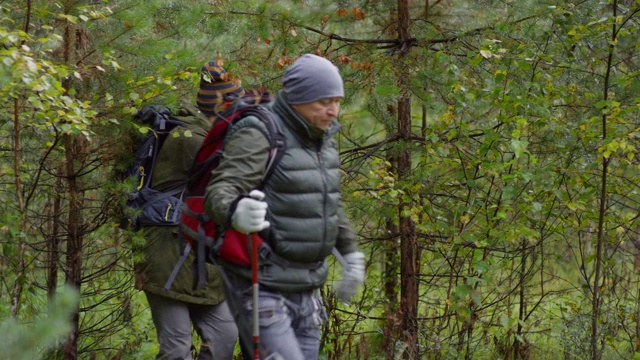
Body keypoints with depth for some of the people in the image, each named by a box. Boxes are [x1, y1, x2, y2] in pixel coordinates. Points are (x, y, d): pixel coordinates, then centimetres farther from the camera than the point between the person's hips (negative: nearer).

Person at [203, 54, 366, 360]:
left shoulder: (320, 136, 10)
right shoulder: (258, 136, -17)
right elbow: (220, 194, -30)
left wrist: (350, 252, 28)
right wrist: (237, 213, -52)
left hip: (303, 285, 8)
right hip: (260, 287, -8)